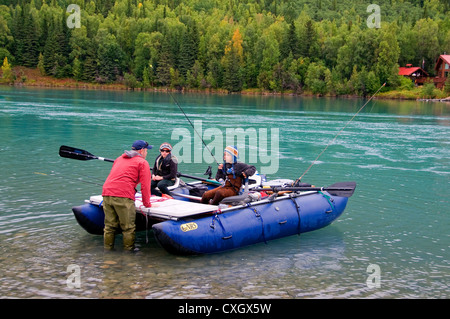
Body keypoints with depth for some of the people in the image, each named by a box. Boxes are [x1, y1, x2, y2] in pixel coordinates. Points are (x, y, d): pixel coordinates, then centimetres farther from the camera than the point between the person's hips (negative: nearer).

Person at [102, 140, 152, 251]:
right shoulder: (142, 163, 6)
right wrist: (146, 203, 12)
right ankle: (129, 250, 8)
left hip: (106, 193, 7)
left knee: (109, 226, 15)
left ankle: (108, 250, 22)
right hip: (123, 197, -7)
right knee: (128, 227, 3)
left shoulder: (119, 158, 27)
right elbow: (145, 186, 2)